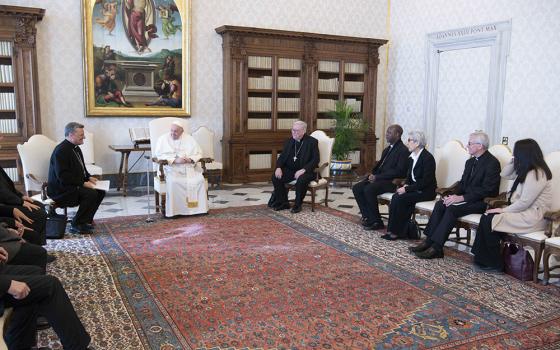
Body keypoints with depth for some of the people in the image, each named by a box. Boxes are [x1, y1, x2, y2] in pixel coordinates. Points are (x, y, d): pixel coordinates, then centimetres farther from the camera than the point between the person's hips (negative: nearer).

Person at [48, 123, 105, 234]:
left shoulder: (76, 148, 12)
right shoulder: (61, 151, -19)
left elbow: (81, 169, 23)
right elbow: (63, 176, -26)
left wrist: (89, 178, 4)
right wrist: (83, 183, -25)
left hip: (75, 185, 10)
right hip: (61, 189, -10)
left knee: (101, 191, -2)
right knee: (91, 194, -26)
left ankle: (86, 220, 8)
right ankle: (76, 225, -14)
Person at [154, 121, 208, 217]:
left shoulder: (189, 139, 14)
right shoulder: (163, 139, 6)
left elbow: (199, 154, 12)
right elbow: (159, 155, -7)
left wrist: (191, 159, -11)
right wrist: (175, 160, -19)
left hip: (189, 167, 3)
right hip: (171, 168, -2)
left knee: (199, 180, -25)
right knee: (173, 181, -35)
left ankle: (198, 208, -16)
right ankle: (175, 210, -27)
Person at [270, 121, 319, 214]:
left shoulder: (312, 142, -5)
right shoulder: (288, 141, 10)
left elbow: (315, 160, -12)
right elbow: (282, 157, 11)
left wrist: (303, 170, -26)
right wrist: (278, 167, -11)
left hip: (306, 171, -5)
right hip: (290, 170, 5)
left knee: (301, 180, -36)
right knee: (276, 177, -18)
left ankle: (297, 205, -13)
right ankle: (283, 203, -3)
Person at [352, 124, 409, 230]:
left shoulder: (403, 150, -10)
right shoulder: (388, 149, 18)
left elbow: (399, 171, -19)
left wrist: (377, 177, -19)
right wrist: (372, 174, 1)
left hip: (391, 182, -9)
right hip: (379, 178, 9)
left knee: (369, 189, -31)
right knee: (356, 188, -8)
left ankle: (376, 221, -17)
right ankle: (367, 217, -3)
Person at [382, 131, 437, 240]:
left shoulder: (428, 158, -16)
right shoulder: (412, 157, 10)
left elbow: (425, 182, -20)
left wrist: (407, 188, -21)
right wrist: (405, 185, -4)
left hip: (426, 191, -7)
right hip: (414, 188, 7)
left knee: (401, 199, -26)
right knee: (395, 197, -18)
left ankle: (397, 232, -16)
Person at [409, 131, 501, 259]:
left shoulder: (492, 163, -12)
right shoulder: (470, 162, 16)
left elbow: (487, 190, -20)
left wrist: (462, 198, -24)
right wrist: (454, 195, -5)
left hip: (482, 201, -8)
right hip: (468, 198, 8)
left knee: (452, 208, -29)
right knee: (440, 204, -16)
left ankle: (436, 248, -28)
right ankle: (428, 241, -20)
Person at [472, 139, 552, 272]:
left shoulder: (536, 174, -20)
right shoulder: (526, 170, 9)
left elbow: (524, 203, -23)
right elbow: (505, 174, 20)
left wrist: (504, 210, -12)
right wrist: (513, 162, 3)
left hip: (532, 217, -10)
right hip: (524, 212, 10)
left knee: (489, 220, -17)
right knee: (487, 216, -4)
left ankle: (495, 264, -3)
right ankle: (482, 259, -1)